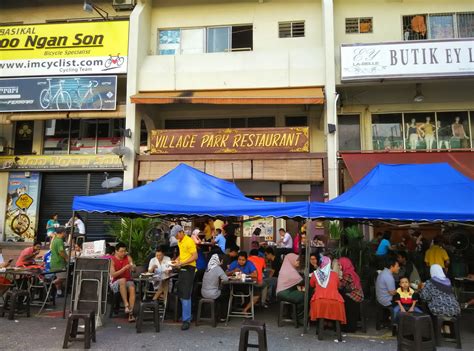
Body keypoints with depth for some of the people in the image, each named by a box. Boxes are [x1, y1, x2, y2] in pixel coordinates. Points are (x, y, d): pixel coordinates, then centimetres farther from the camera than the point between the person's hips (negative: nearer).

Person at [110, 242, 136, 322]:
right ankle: (126, 305, -35)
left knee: (132, 288, -31)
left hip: (128, 281, 2)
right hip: (116, 283, -2)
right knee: (122, 280, -36)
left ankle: (131, 313, -34)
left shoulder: (128, 258, 5)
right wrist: (124, 268, -22)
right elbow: (113, 275, -12)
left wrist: (132, 267, -27)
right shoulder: (112, 260, -4)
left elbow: (133, 269, -3)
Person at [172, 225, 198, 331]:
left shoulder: (189, 241, -16)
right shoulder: (179, 242, 11)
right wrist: (177, 259, 6)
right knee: (180, 293, 14)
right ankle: (186, 314, 28)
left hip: (189, 269, -9)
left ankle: (187, 320, -5)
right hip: (182, 269, 9)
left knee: (186, 295, -9)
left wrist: (182, 263, -23)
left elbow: (195, 256, -19)